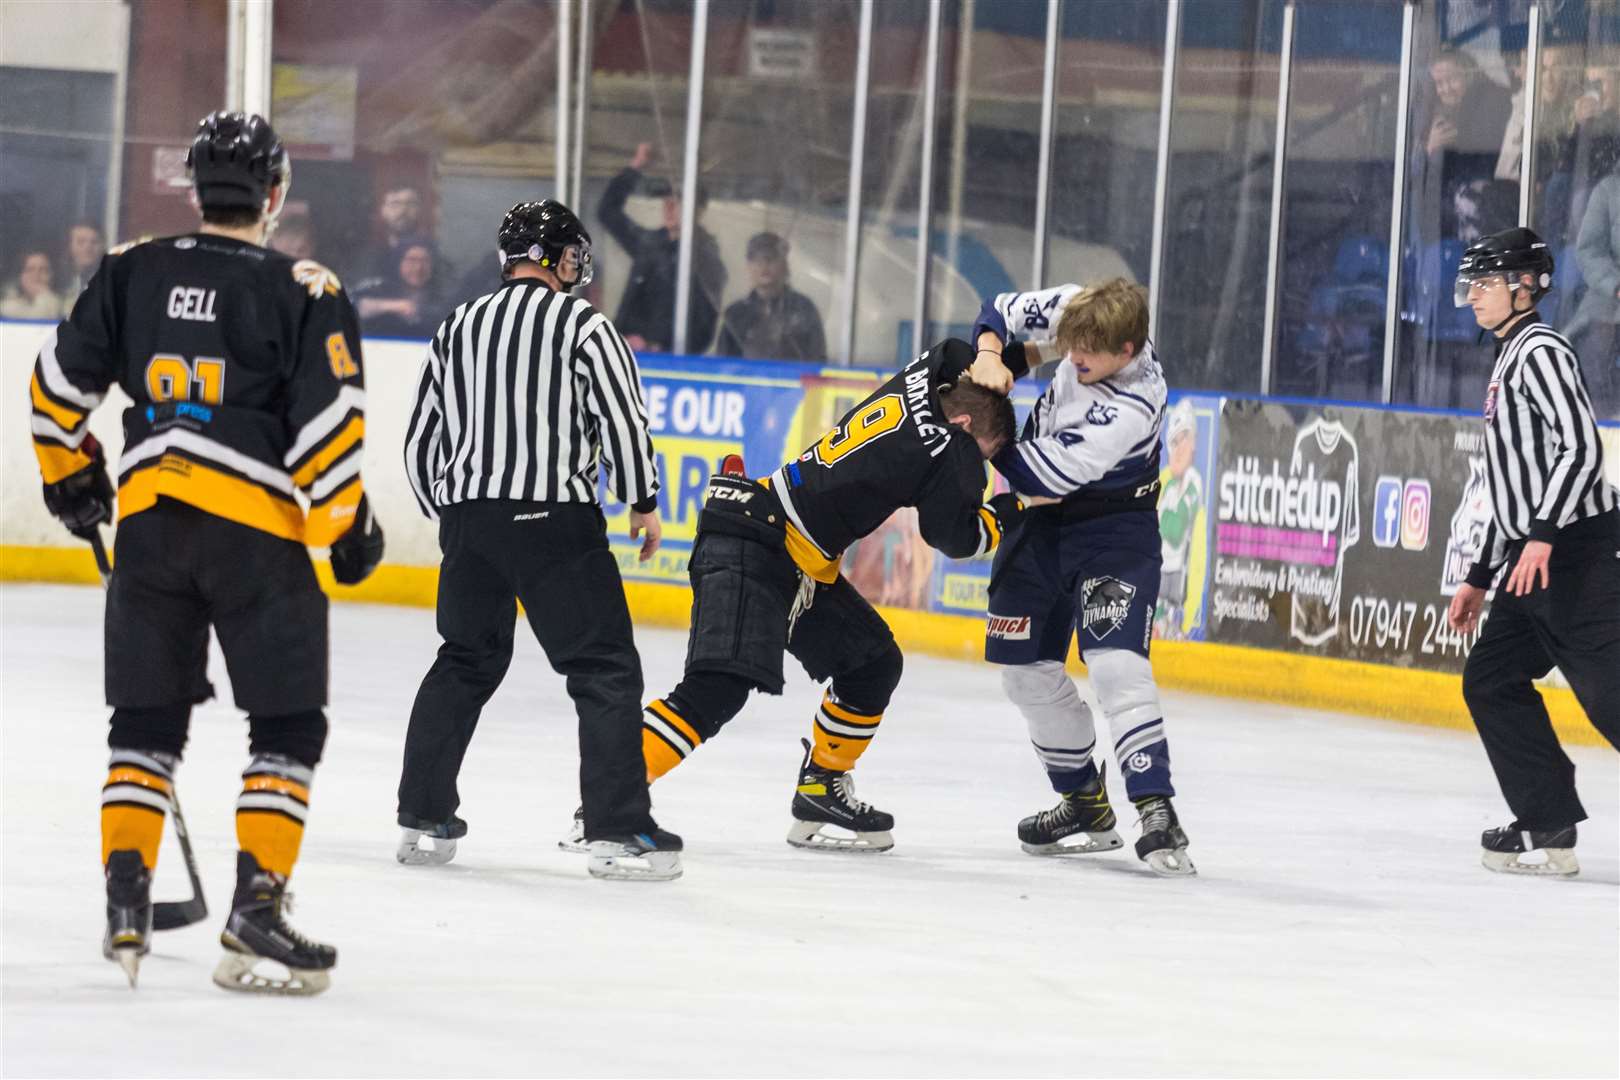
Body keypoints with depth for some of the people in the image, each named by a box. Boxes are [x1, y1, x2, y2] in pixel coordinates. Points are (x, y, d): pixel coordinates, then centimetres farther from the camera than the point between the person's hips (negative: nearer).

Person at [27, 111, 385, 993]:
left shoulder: (131, 273, 6)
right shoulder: (303, 293, -4)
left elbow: (61, 382, 11)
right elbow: (328, 422, -9)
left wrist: (71, 475, 25)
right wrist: (348, 524, 1)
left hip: (149, 519, 4)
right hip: (258, 528, -4)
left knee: (146, 720, 13)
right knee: (288, 724, 5)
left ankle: (126, 903, 5)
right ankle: (255, 908, -5)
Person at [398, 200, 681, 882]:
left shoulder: (459, 327, 14)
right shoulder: (580, 322, -4)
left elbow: (422, 441, 18)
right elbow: (622, 415, -10)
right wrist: (644, 502, 3)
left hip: (467, 518, 6)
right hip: (554, 518, -6)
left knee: (465, 662, 20)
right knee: (606, 671, 0)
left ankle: (422, 820, 17)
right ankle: (618, 832, -8)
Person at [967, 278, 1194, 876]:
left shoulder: (1132, 407, -33)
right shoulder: (1076, 312, -14)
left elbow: (1046, 475, -31)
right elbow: (1003, 310, 2)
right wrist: (991, 356, -19)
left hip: (1115, 530, -8)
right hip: (1044, 522, 8)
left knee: (1115, 663, -22)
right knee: (1027, 668, 10)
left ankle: (1156, 811, -24)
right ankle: (1085, 804, 23)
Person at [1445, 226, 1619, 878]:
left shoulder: (1540, 351, -8)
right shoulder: (1509, 361, 22)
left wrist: (1542, 537, -29)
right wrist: (1481, 577, 28)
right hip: (1539, 558, 10)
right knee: (1491, 680, 9)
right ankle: (1549, 829, 9)